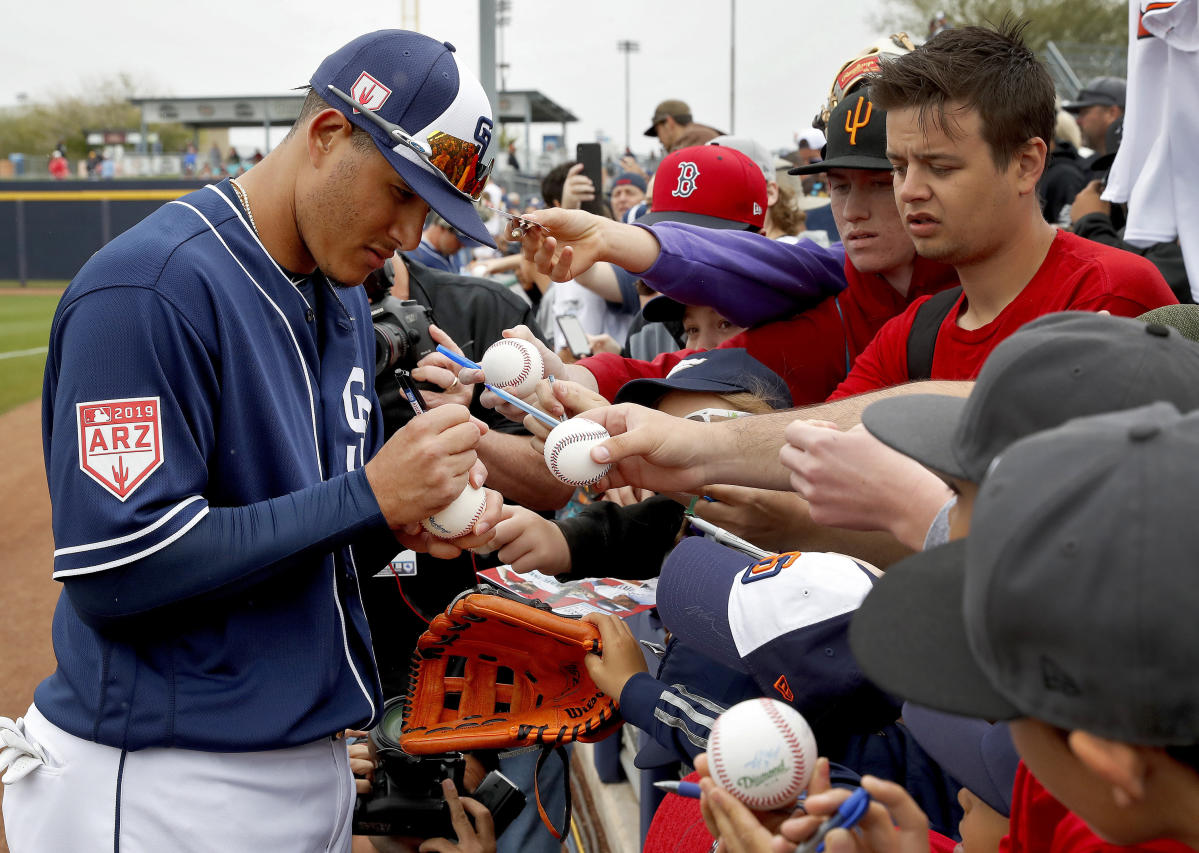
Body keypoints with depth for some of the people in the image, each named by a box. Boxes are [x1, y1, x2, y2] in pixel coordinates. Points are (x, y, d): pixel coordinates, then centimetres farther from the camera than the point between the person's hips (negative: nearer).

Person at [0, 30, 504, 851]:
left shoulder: (346, 300, 9)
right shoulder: (153, 286, -18)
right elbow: (115, 572, -24)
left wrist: (411, 521, -6)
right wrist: (368, 497, -22)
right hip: (162, 783, -8)